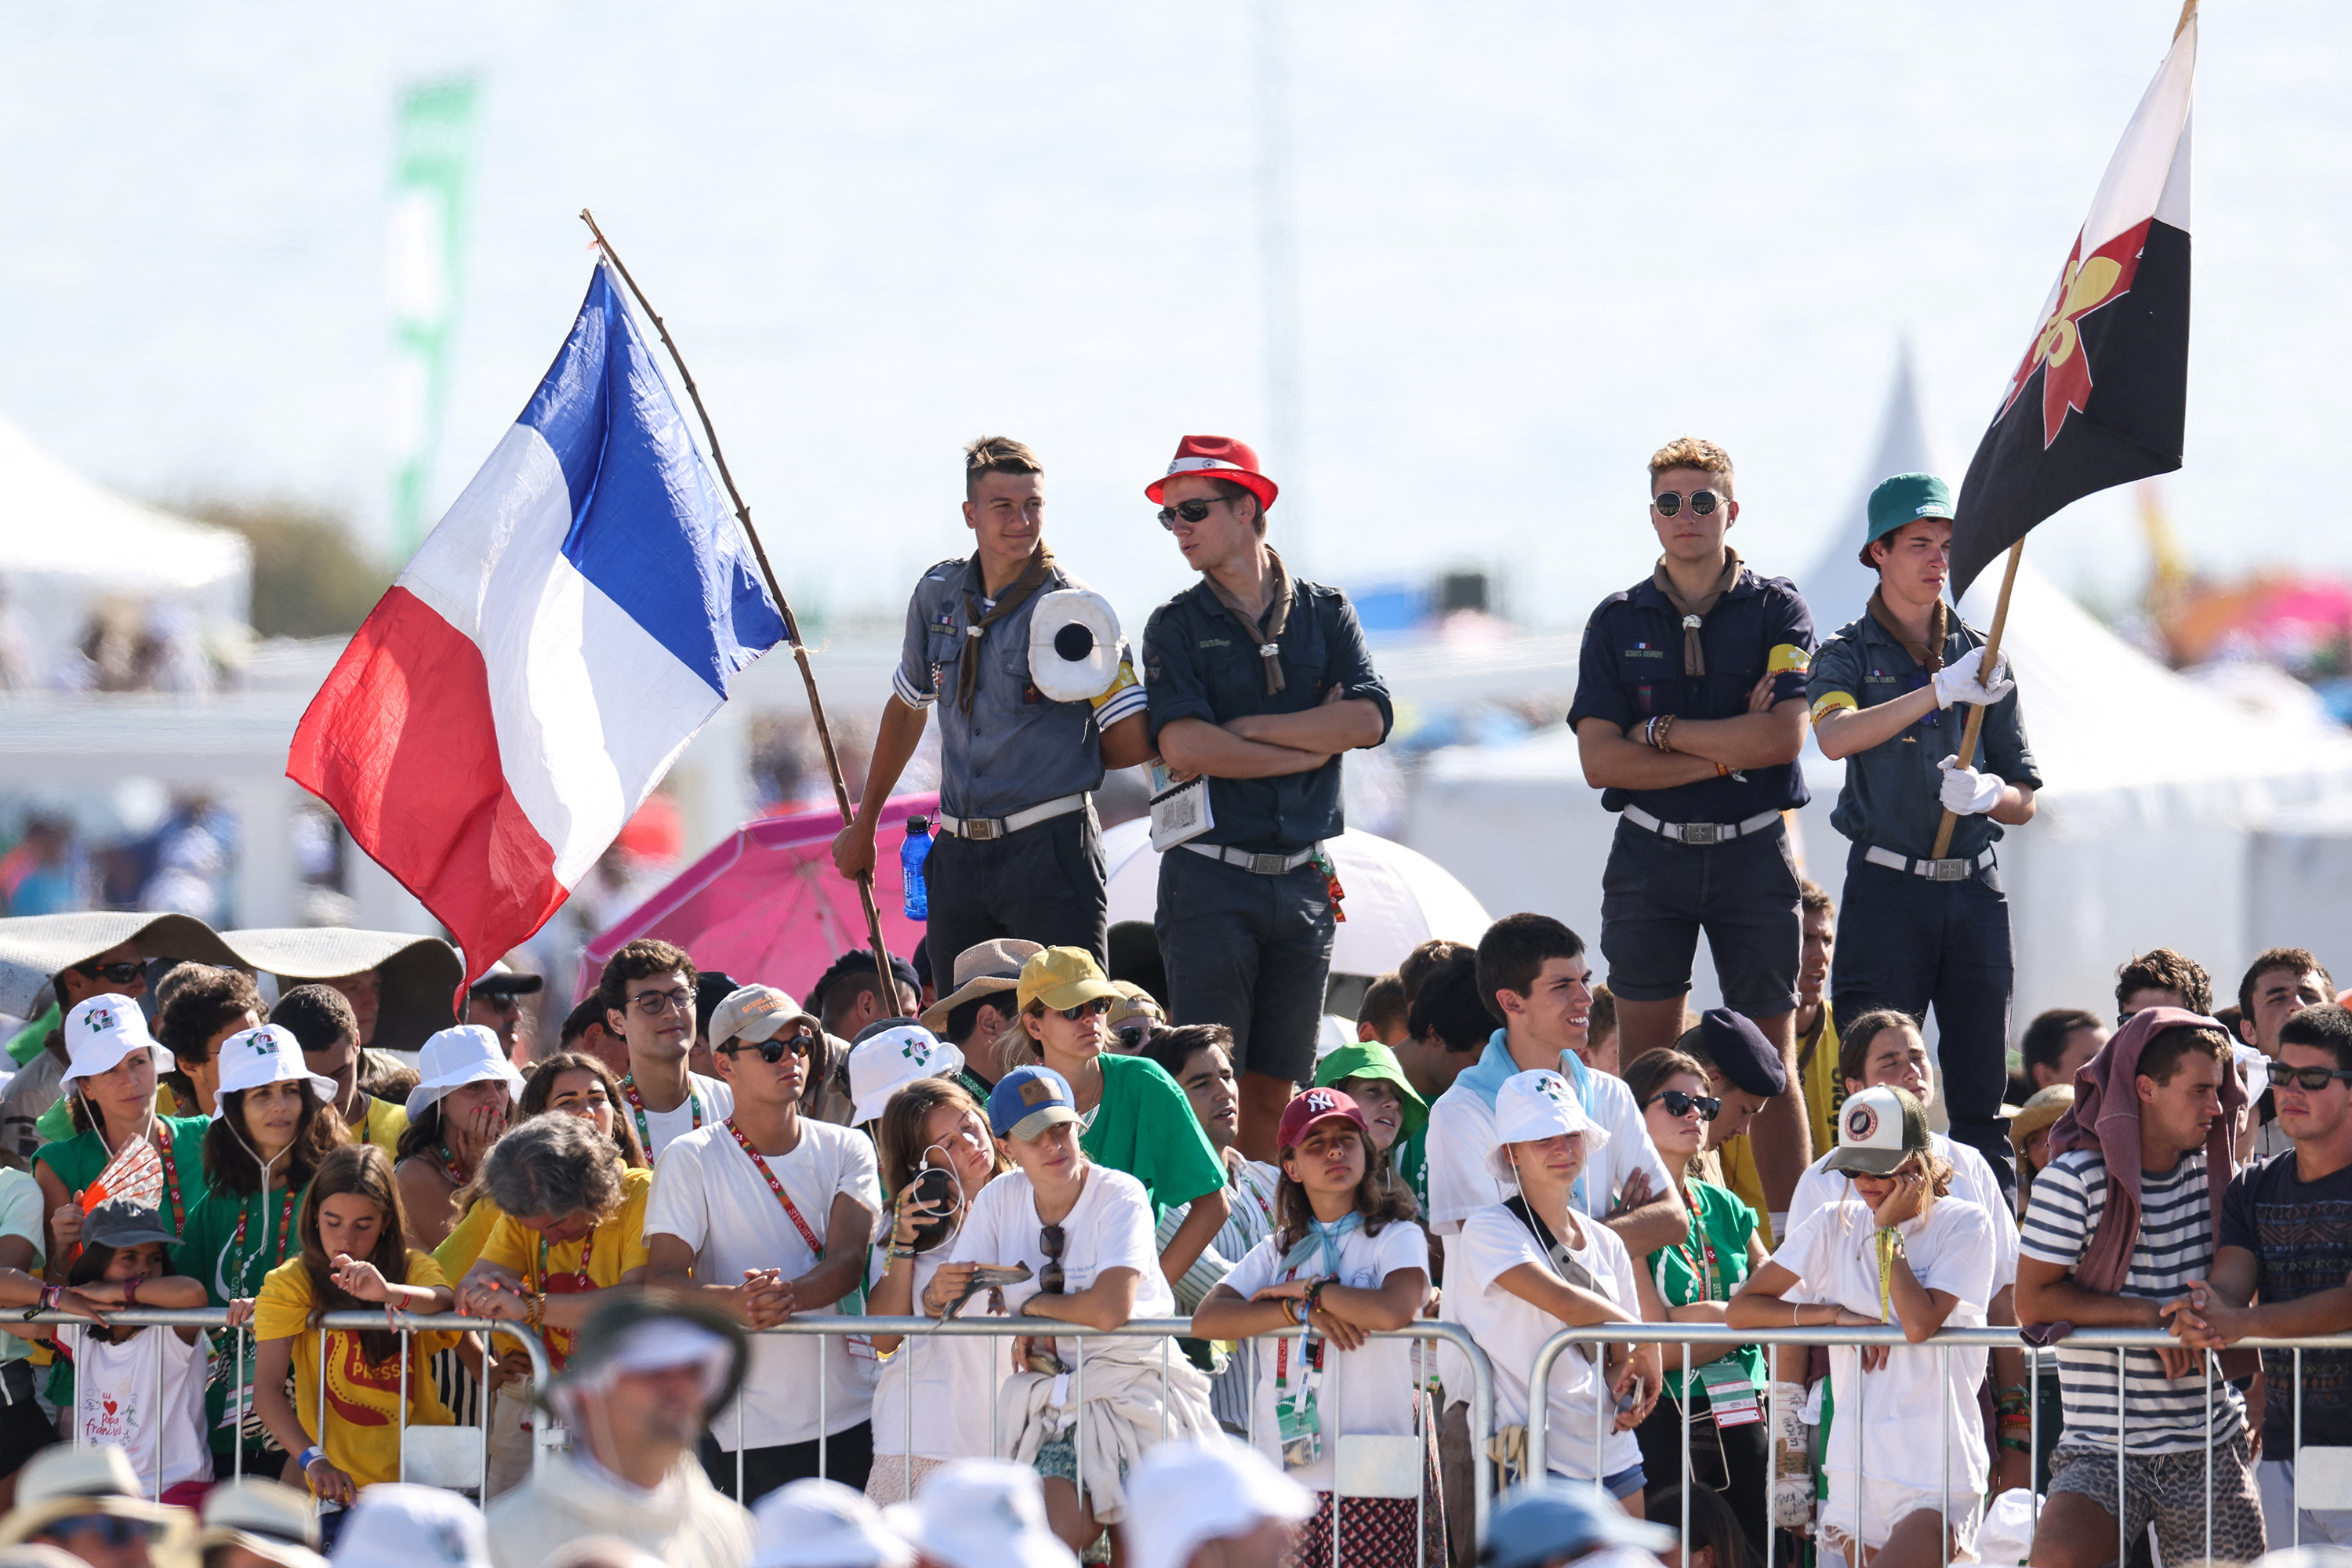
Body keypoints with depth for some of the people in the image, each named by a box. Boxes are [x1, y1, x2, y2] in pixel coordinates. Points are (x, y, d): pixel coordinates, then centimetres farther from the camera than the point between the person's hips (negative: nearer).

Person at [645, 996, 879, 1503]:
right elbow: (662, 1279, -8)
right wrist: (731, 1302, -30)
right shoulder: (692, 1160, 0)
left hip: (847, 1418, 2)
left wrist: (790, 1294, -29)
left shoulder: (846, 1150, 8)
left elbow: (849, 1262, -6)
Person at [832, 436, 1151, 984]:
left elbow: (1132, 742, -6)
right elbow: (907, 707, 25)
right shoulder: (938, 594, 9)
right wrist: (863, 824, 29)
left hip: (1051, 851, -5)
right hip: (959, 853, 5)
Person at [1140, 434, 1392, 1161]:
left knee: (1276, 1091, 6)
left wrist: (1246, 730, -10)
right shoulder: (1178, 626, 3)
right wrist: (1313, 744, -7)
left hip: (1304, 879, 2)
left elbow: (1368, 720, -6)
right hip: (1212, 877, -2)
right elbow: (1183, 745, -12)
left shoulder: (1325, 613, 9)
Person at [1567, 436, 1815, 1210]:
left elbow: (1783, 737, -11)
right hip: (1651, 855, 1)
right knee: (1646, 1061, -1)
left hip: (1754, 855, -1)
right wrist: (1723, 754, -10)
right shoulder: (1618, 622, 7)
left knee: (1769, 1060, 0)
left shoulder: (1776, 610, 3)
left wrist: (1664, 732, -7)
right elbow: (1600, 760, -3)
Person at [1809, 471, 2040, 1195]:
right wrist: (1938, 692, -27)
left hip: (1976, 891, 4)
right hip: (1888, 890, -4)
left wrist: (1989, 793, -10)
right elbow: (1833, 736, -20)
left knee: (1984, 1100, 3)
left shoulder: (1979, 657, 14)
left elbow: (2024, 801, 14)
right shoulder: (1850, 653, 4)